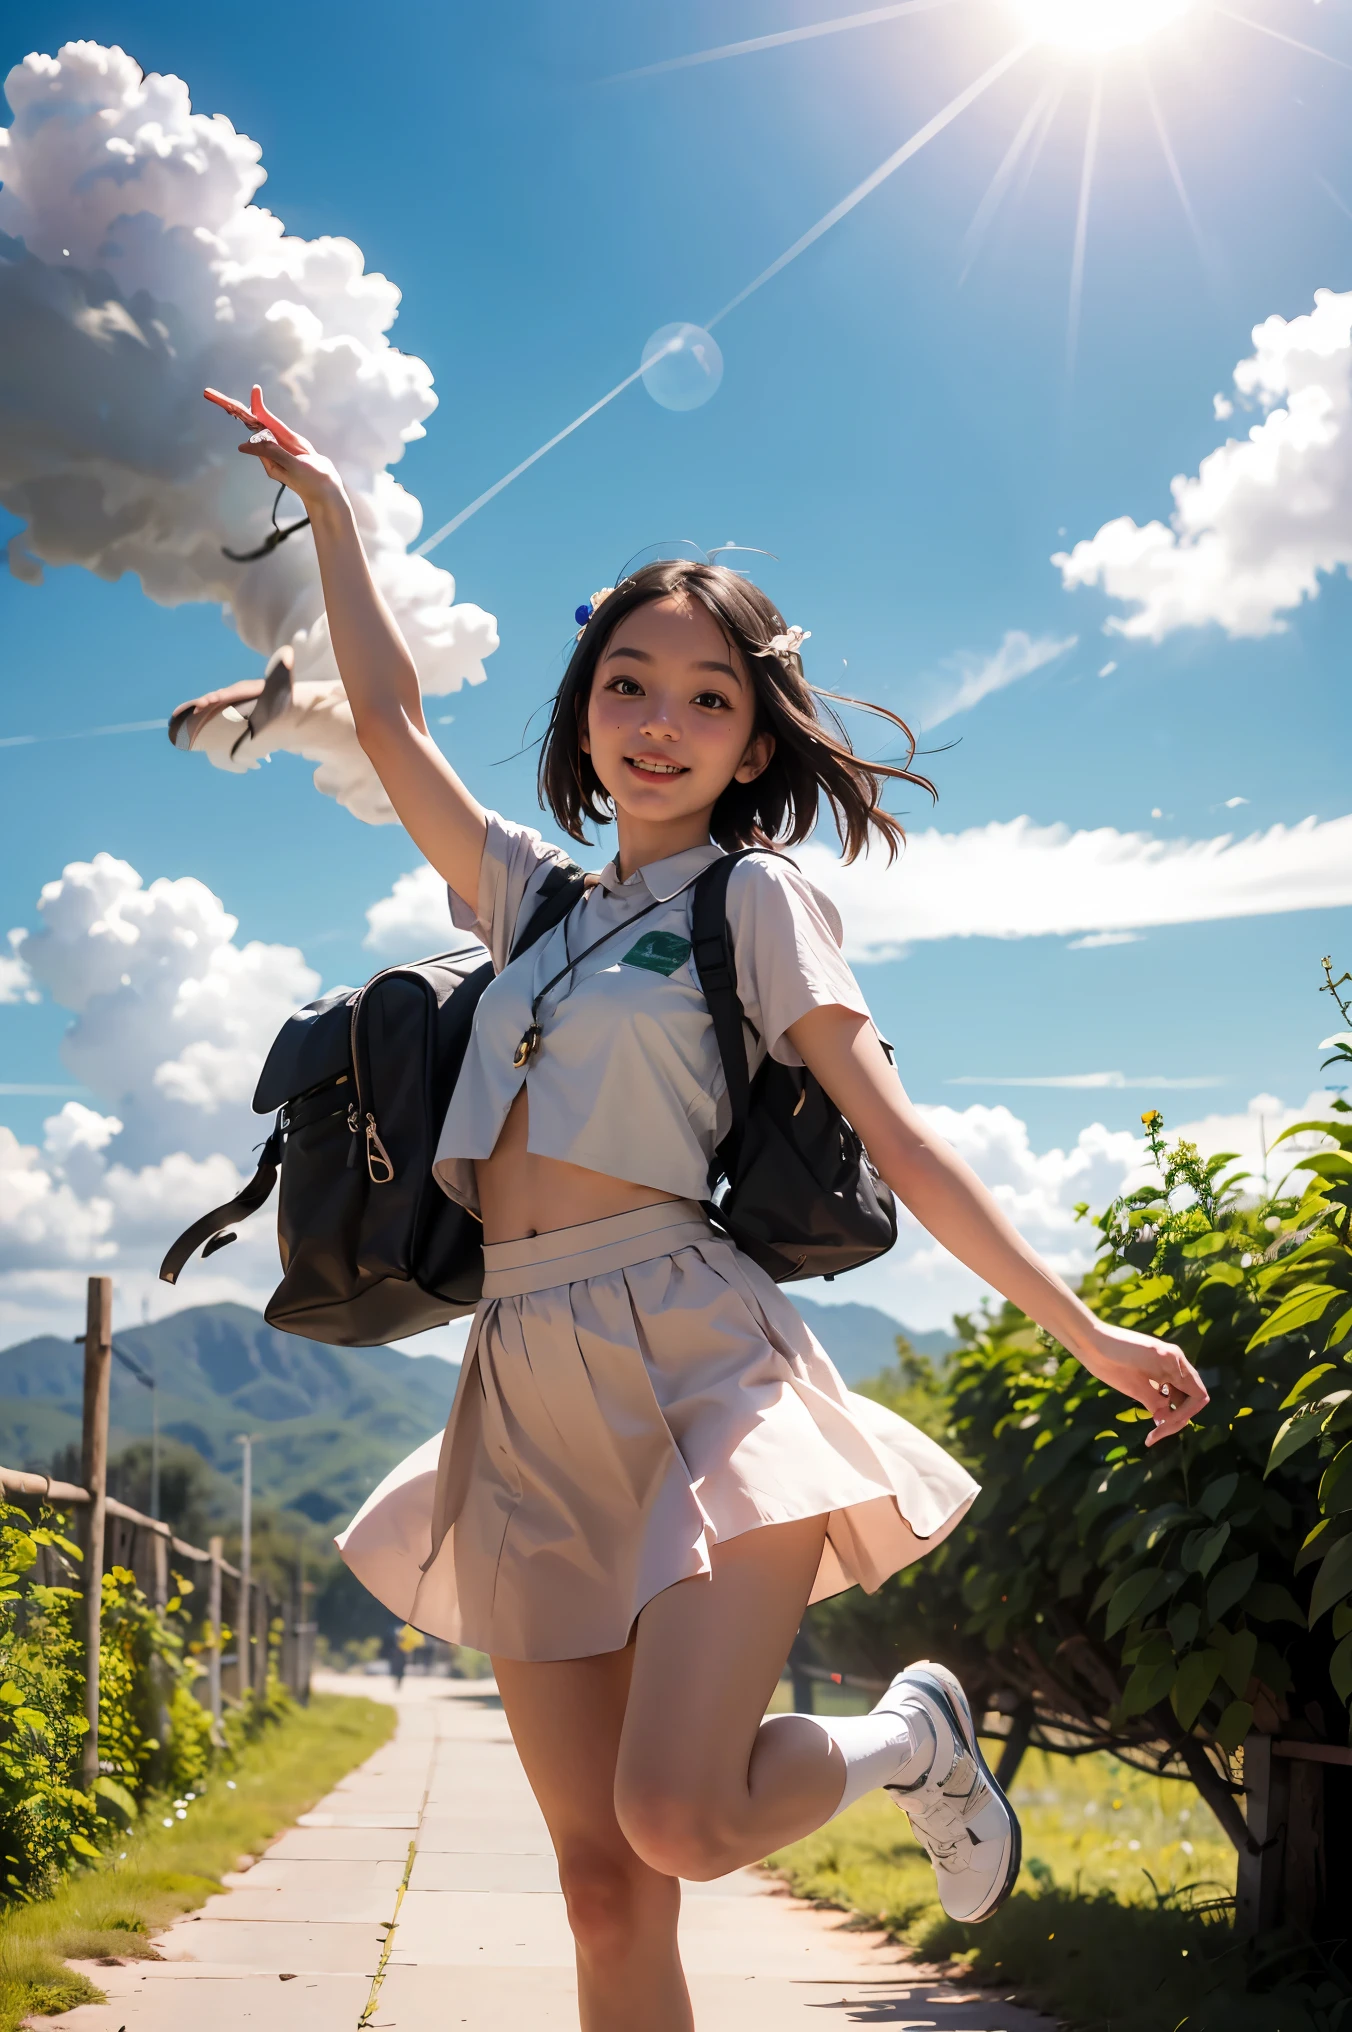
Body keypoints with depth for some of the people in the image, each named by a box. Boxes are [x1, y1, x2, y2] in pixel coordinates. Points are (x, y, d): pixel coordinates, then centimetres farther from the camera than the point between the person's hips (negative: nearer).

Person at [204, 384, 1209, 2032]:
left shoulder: (753, 896, 5)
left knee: (675, 1824, -22)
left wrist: (1077, 1328, -5)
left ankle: (911, 1740, 9)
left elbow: (893, 1134, 0)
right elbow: (390, 723, 25)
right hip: (529, 1388, 5)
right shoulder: (531, 894, 19)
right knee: (603, 1884, 1)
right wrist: (329, 508, 33)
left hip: (688, 1349, -5)